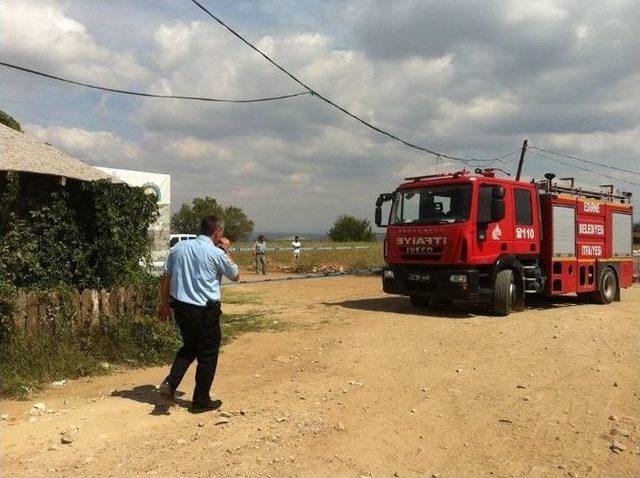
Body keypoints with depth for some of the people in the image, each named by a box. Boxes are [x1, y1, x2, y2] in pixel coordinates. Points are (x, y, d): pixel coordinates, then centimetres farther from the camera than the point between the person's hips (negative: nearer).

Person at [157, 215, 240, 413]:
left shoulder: (179, 247, 4)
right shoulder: (216, 253, -11)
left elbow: (166, 277, 8)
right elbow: (236, 276, 4)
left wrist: (165, 304, 17)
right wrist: (226, 252, 9)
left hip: (180, 307, 6)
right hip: (205, 311, -6)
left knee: (189, 347, 25)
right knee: (208, 355, 9)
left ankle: (170, 383, 10)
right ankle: (201, 400, 17)